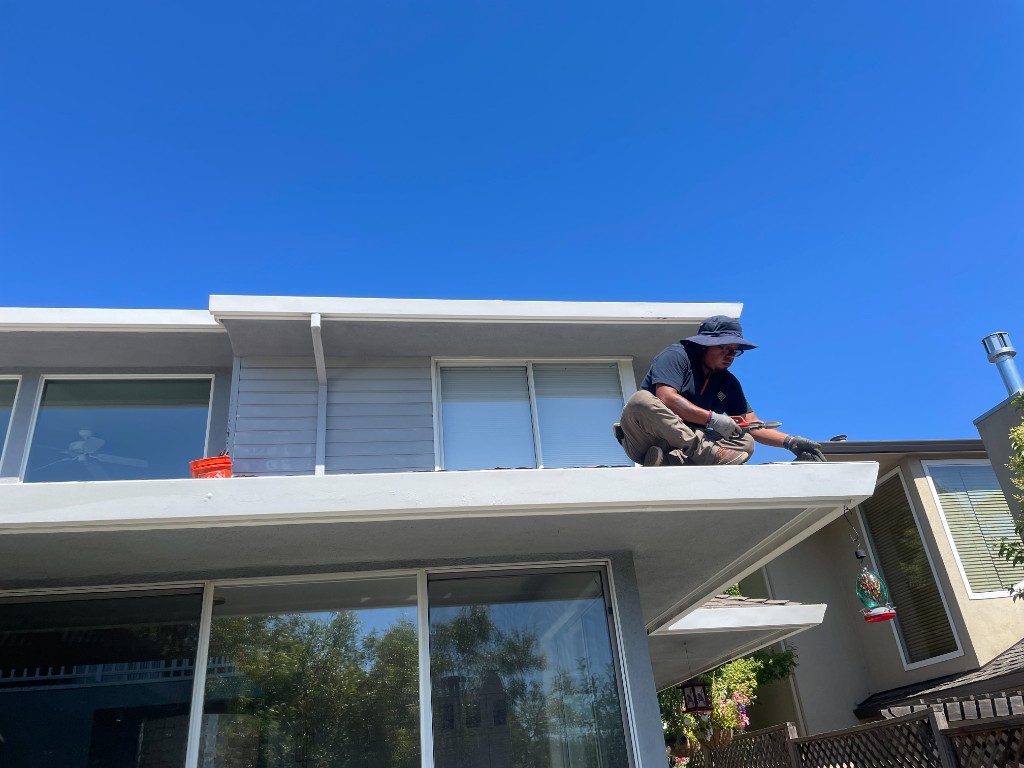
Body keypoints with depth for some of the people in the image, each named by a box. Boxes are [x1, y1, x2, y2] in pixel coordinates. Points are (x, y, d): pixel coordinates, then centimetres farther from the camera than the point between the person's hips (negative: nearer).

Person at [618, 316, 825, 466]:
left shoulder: (728, 383, 15)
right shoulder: (676, 355, -5)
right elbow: (666, 398, -21)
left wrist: (789, 441, -4)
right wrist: (713, 419, -21)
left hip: (687, 444, 6)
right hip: (644, 441, -6)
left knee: (745, 442, -13)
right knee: (641, 400, -34)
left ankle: (670, 460, -32)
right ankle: (706, 452, -36)